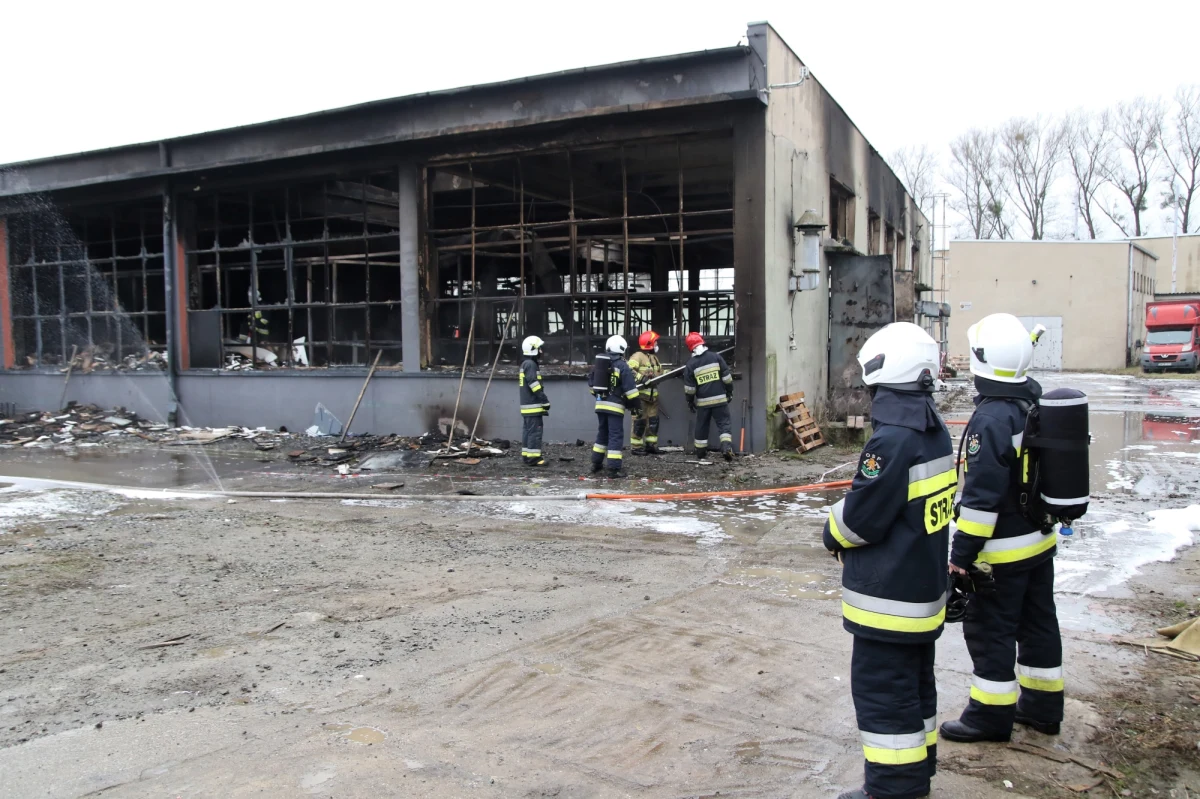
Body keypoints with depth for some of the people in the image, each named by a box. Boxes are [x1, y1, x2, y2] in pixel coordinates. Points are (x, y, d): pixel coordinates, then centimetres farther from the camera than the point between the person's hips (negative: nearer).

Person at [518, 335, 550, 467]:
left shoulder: (525, 364, 17)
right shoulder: (530, 364, -14)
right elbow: (534, 384, -20)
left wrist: (543, 401, 21)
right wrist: (545, 401, -16)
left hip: (526, 404, 10)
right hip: (533, 405, -10)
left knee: (527, 430, 12)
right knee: (535, 431, -8)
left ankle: (526, 456, 16)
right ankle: (533, 457, -8)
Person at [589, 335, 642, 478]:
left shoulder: (600, 363, 12)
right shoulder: (622, 365, -9)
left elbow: (592, 383, 19)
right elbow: (630, 388, -12)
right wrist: (637, 405, -6)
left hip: (600, 404, 7)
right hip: (615, 406, -7)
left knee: (602, 433, 20)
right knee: (616, 436, -4)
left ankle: (596, 464, 26)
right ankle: (614, 468, -7)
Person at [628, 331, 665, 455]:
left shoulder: (654, 357, 18)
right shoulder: (638, 356, -13)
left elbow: (660, 372, 25)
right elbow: (628, 370, -25)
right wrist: (640, 378, -33)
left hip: (652, 395, 9)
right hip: (640, 395, -9)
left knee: (653, 420, 13)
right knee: (640, 421, -6)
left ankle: (651, 445, 22)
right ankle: (636, 447, 0)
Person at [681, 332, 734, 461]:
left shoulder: (691, 364, -2)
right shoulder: (716, 357, -2)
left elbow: (689, 387, -1)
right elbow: (726, 377, 0)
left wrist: (690, 401, 12)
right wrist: (730, 391, 12)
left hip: (703, 402, 0)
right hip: (720, 399, 0)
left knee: (702, 426, 12)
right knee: (724, 423, 4)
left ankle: (701, 453, 19)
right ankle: (727, 446, -16)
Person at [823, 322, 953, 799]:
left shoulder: (891, 441, -25)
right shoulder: (936, 434, 5)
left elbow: (861, 518, -22)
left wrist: (832, 532, -1)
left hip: (887, 597, -10)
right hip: (925, 589, 10)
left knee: (882, 693, 2)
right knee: (916, 687, 20)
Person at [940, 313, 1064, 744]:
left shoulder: (992, 418, -24)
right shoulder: (1036, 403, 5)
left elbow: (982, 493, -25)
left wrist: (962, 552, -20)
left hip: (1005, 549, -9)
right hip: (1041, 539, 9)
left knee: (989, 628, 3)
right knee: (1038, 622, 18)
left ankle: (992, 714, 12)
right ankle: (1042, 705, 31)